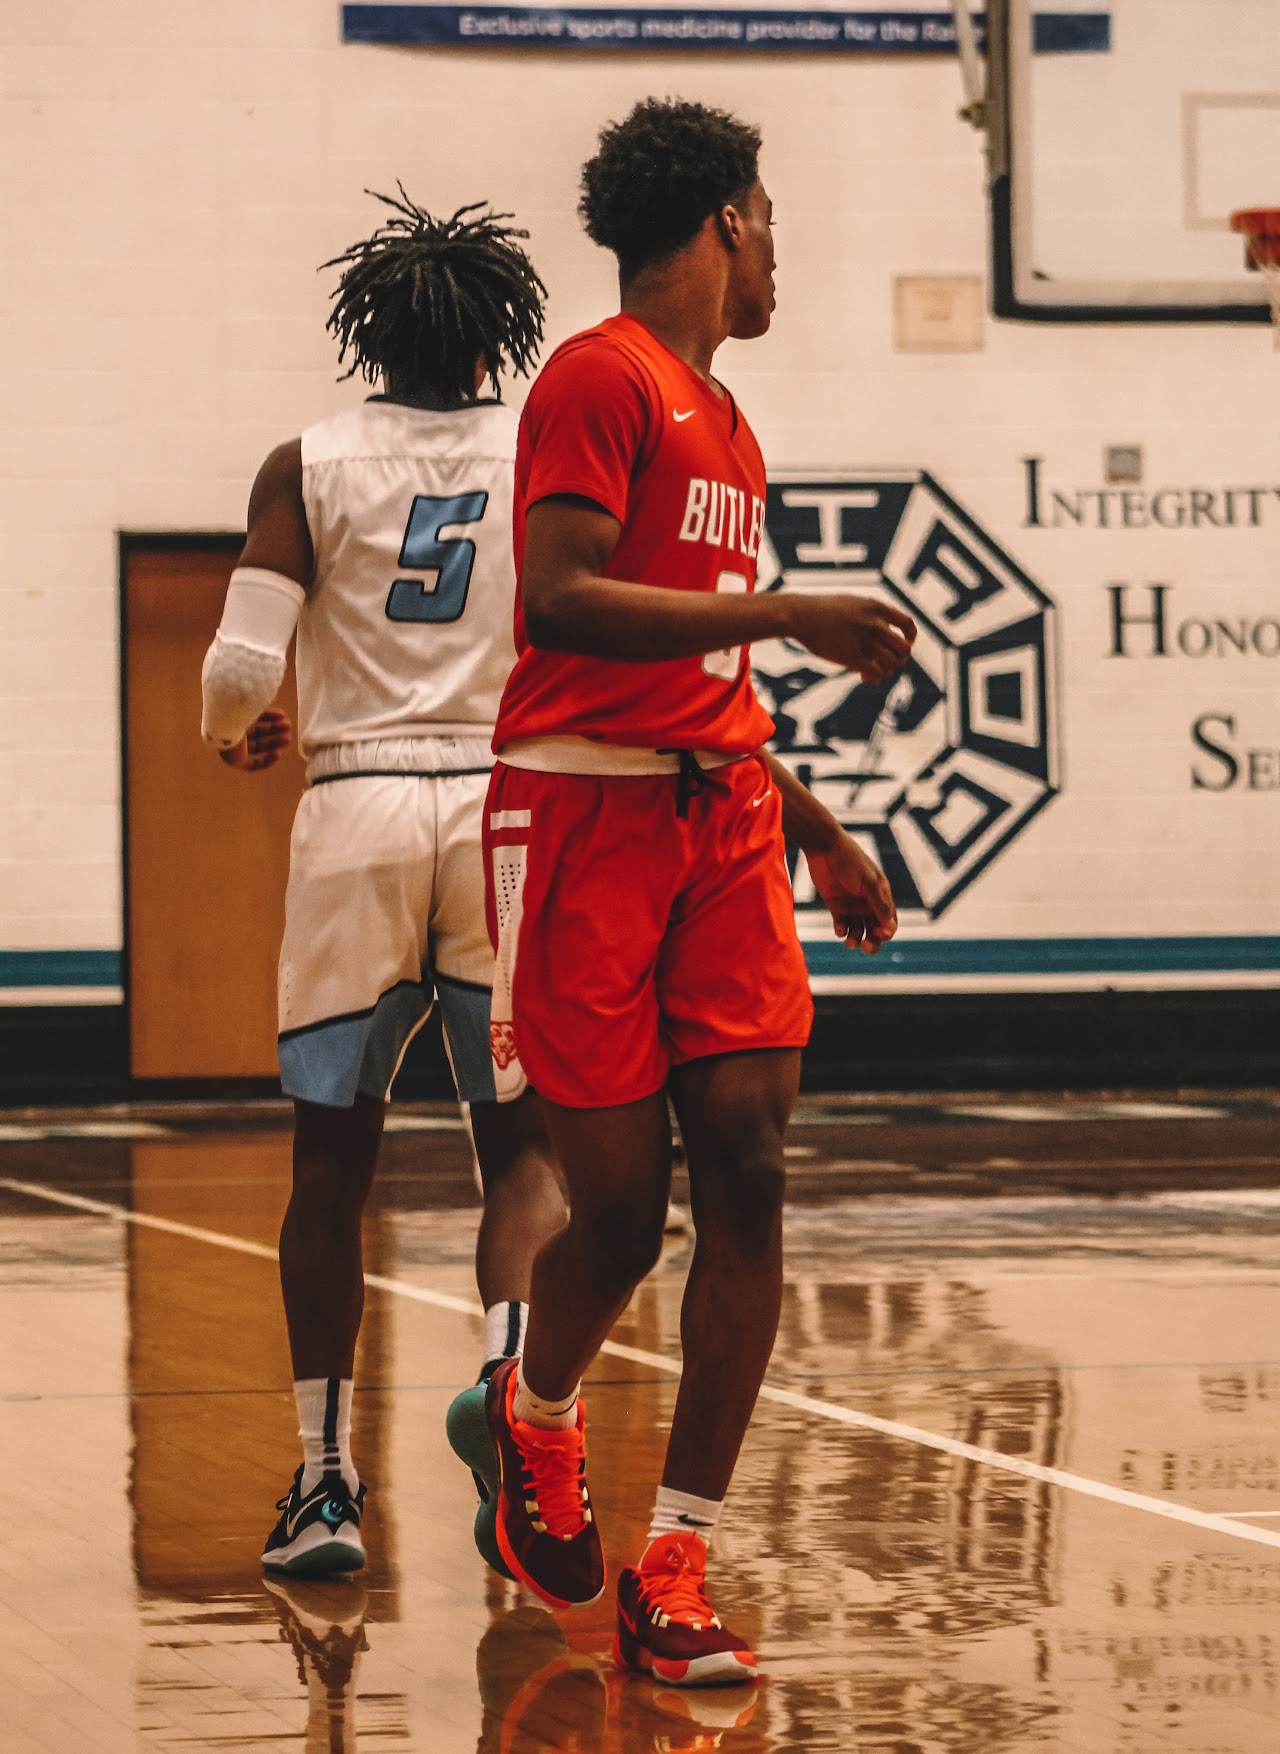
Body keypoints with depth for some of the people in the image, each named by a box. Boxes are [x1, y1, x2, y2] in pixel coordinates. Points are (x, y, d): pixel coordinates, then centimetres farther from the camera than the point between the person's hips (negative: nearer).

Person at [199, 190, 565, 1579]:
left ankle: (323, 1477, 10)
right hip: (511, 804, 0)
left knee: (333, 1158, 9)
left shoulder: (308, 468, 1)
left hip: (357, 808, 0)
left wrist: (235, 731, 15)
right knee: (524, 1151, 7)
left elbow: (239, 663, -7)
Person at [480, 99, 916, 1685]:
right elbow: (558, 603, -19)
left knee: (747, 1164, -6)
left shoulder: (726, 427, 20)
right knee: (621, 1195, -5)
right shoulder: (601, 379, -7)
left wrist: (814, 826, 26)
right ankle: (537, 1421, 30)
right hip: (585, 812, -8)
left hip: (721, 815, 8)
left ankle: (672, 1576, -4)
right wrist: (786, 611, -20)